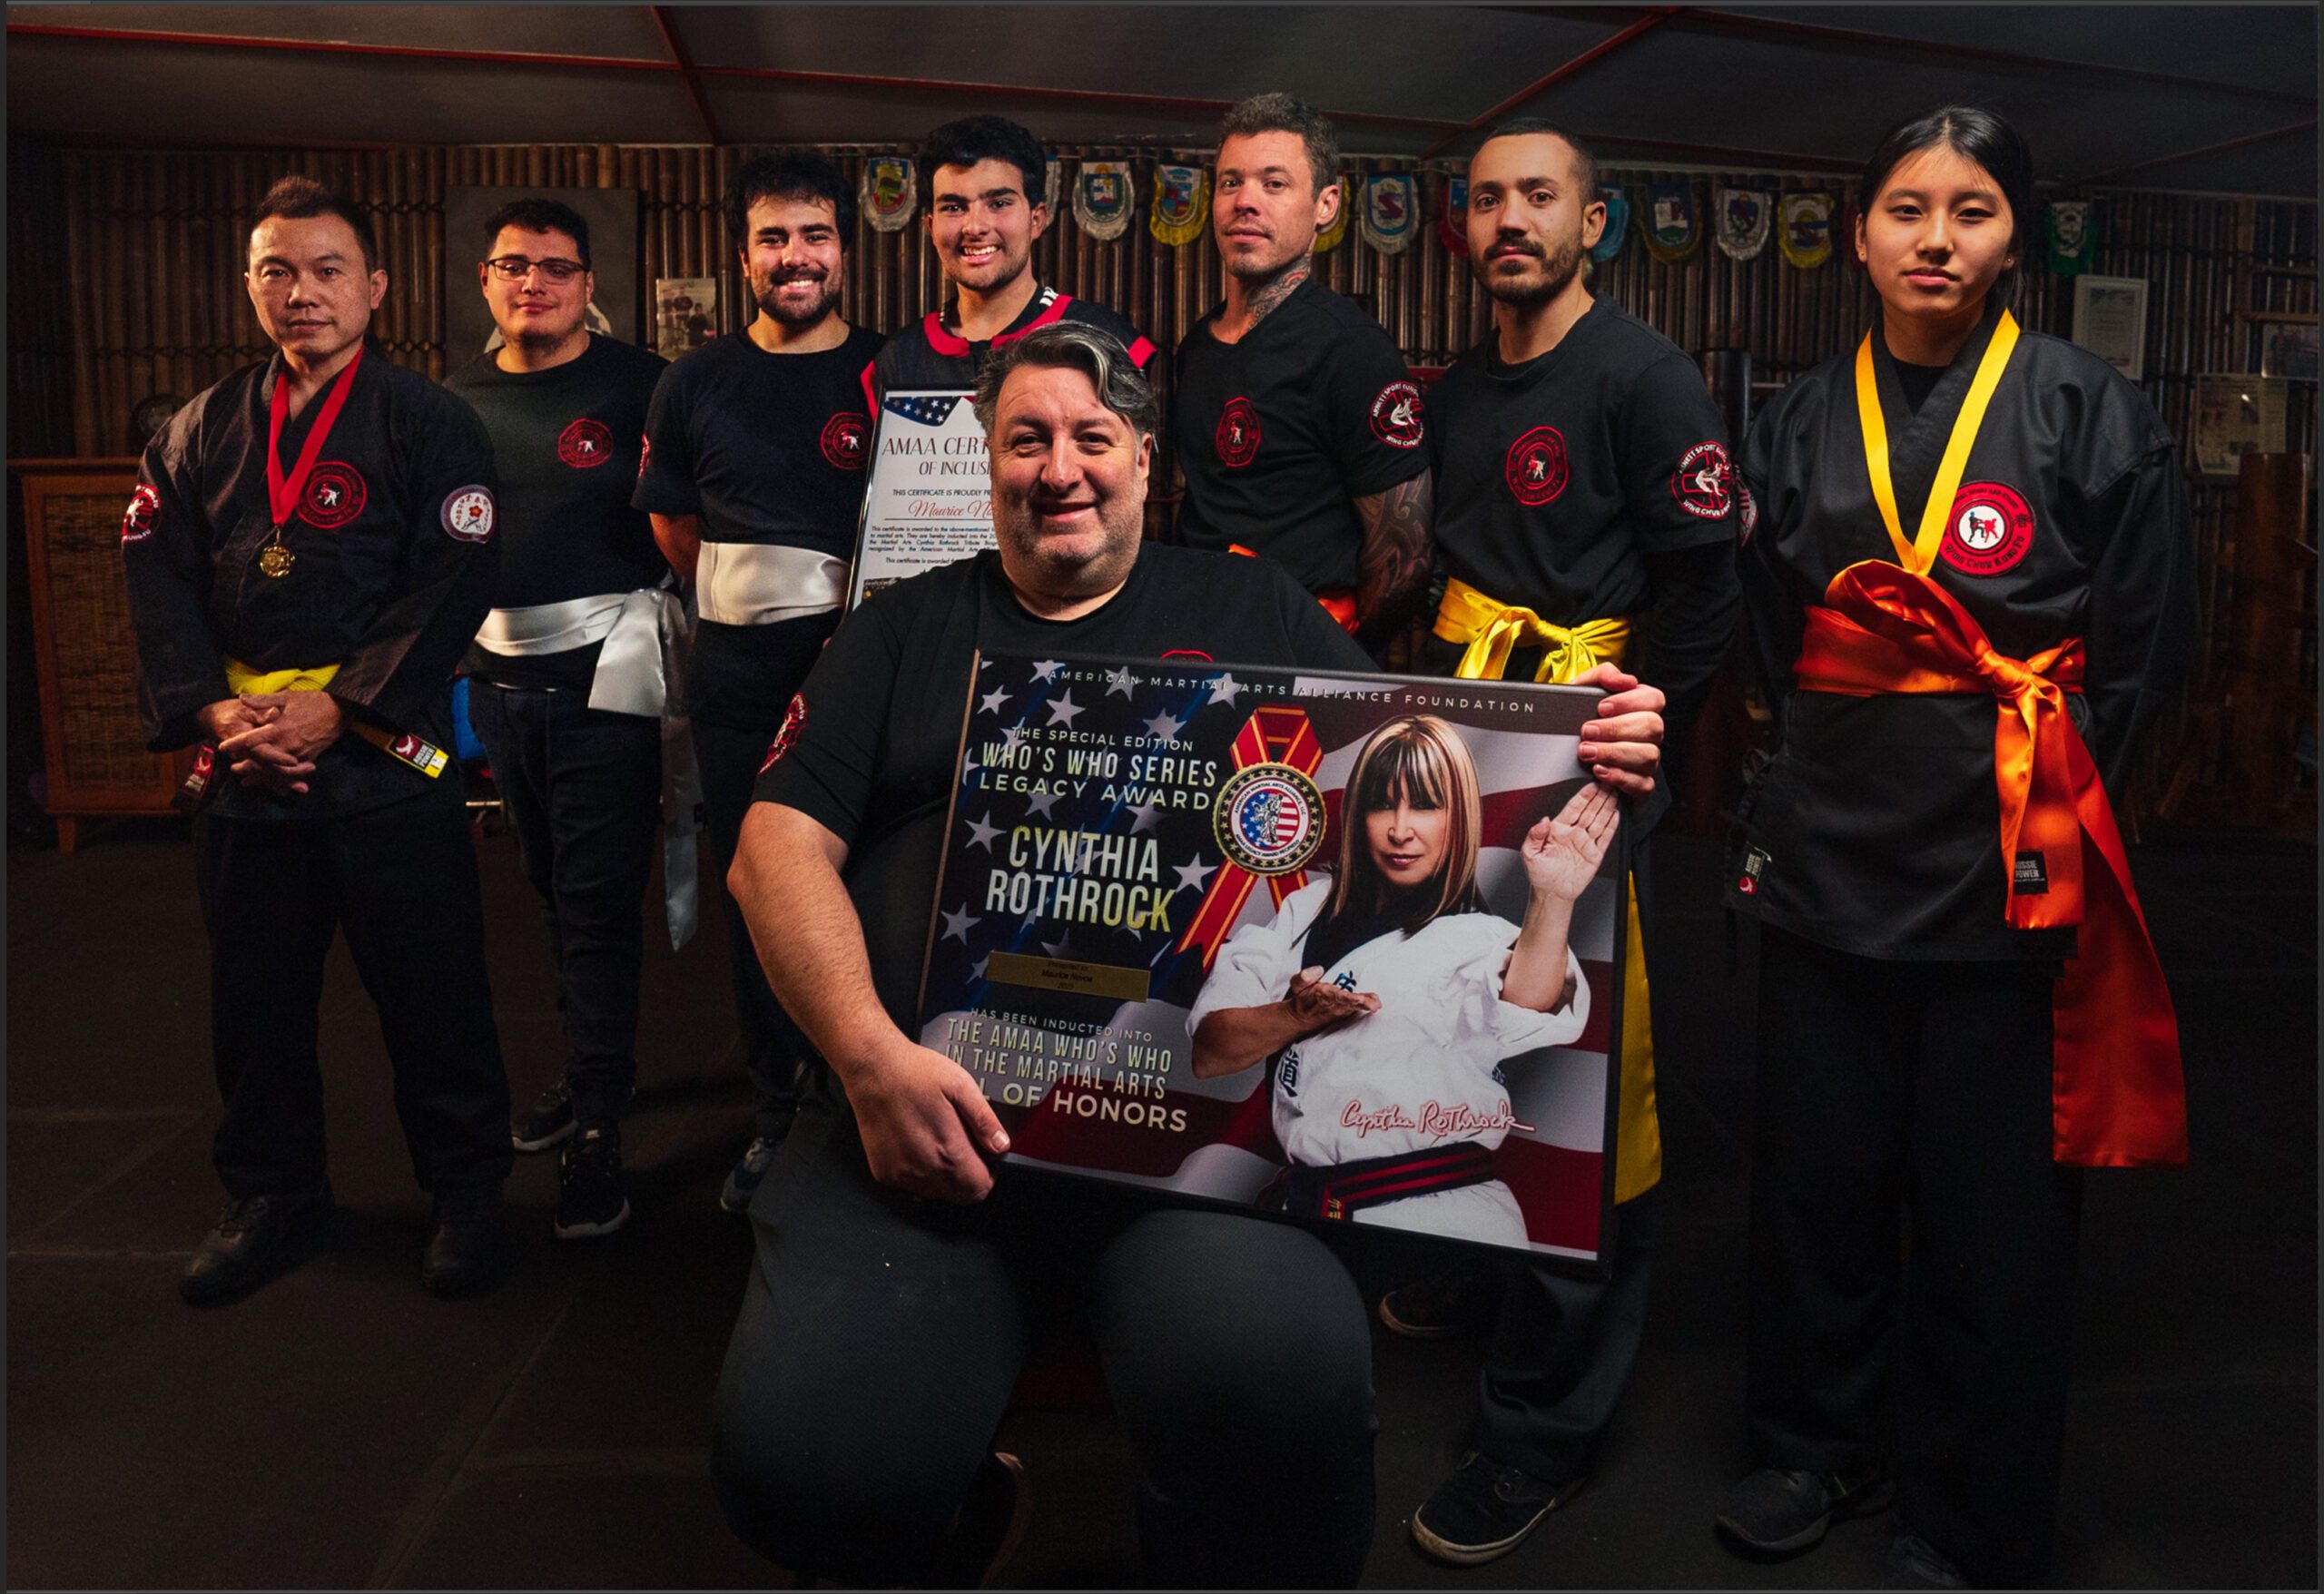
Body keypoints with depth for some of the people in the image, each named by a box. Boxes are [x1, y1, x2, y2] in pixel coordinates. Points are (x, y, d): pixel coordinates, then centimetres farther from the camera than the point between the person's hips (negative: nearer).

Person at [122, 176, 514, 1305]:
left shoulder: (429, 422, -1)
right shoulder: (201, 431, 11)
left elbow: (453, 587, -10)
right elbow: (159, 582, 6)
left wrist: (335, 710, -15)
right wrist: (214, 711, -9)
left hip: (386, 756, -4)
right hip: (240, 762, 4)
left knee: (430, 990, 2)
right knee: (255, 992, 13)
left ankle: (466, 1192, 20)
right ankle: (271, 1198, 31)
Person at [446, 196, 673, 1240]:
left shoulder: (637, 384, -3)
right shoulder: (462, 397, 12)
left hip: (604, 663, -5)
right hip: (500, 671, 6)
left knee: (599, 895, -6)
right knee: (552, 884, 15)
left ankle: (598, 1122, 0)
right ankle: (594, 1066, 31)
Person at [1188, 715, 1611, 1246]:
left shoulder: (1478, 939, 3)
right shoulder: (1306, 913, 14)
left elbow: (1527, 1005, -23)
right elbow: (1206, 1053, 7)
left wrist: (1553, 900, -40)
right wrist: (1297, 1014, -11)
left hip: (1440, 1215, -4)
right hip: (1305, 1204, 4)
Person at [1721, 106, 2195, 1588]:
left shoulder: (2087, 408, -1)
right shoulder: (1802, 421, 9)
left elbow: (2149, 637, 1)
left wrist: (2040, 777, -3)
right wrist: (1829, 757, 6)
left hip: (2007, 857, -3)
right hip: (1829, 842, 4)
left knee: (1991, 1197, 4)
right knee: (1819, 1164, 12)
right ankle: (1820, 1446, 33)